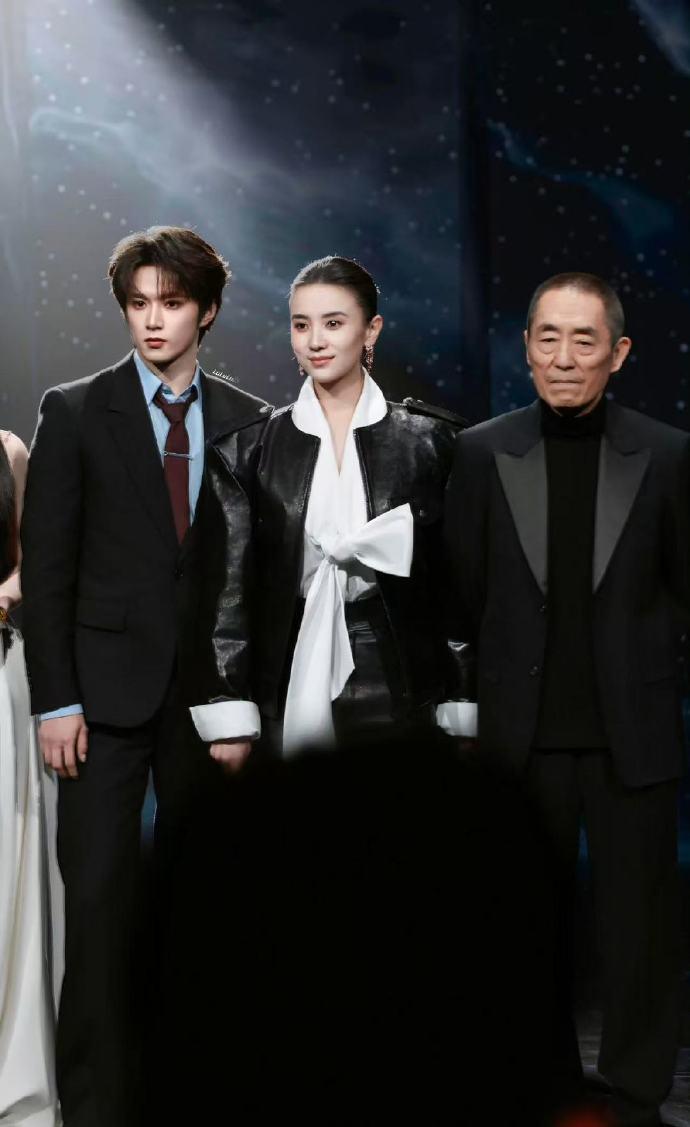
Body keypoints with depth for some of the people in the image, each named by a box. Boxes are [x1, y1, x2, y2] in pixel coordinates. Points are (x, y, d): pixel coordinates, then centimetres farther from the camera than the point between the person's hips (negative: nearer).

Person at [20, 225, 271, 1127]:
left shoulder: (248, 424, 7)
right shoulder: (75, 412, 2)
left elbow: (258, 567, 7)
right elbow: (47, 566, -1)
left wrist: (246, 695, 2)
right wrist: (56, 699, -8)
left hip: (209, 691, 2)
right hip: (107, 683, -2)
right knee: (101, 895, -3)